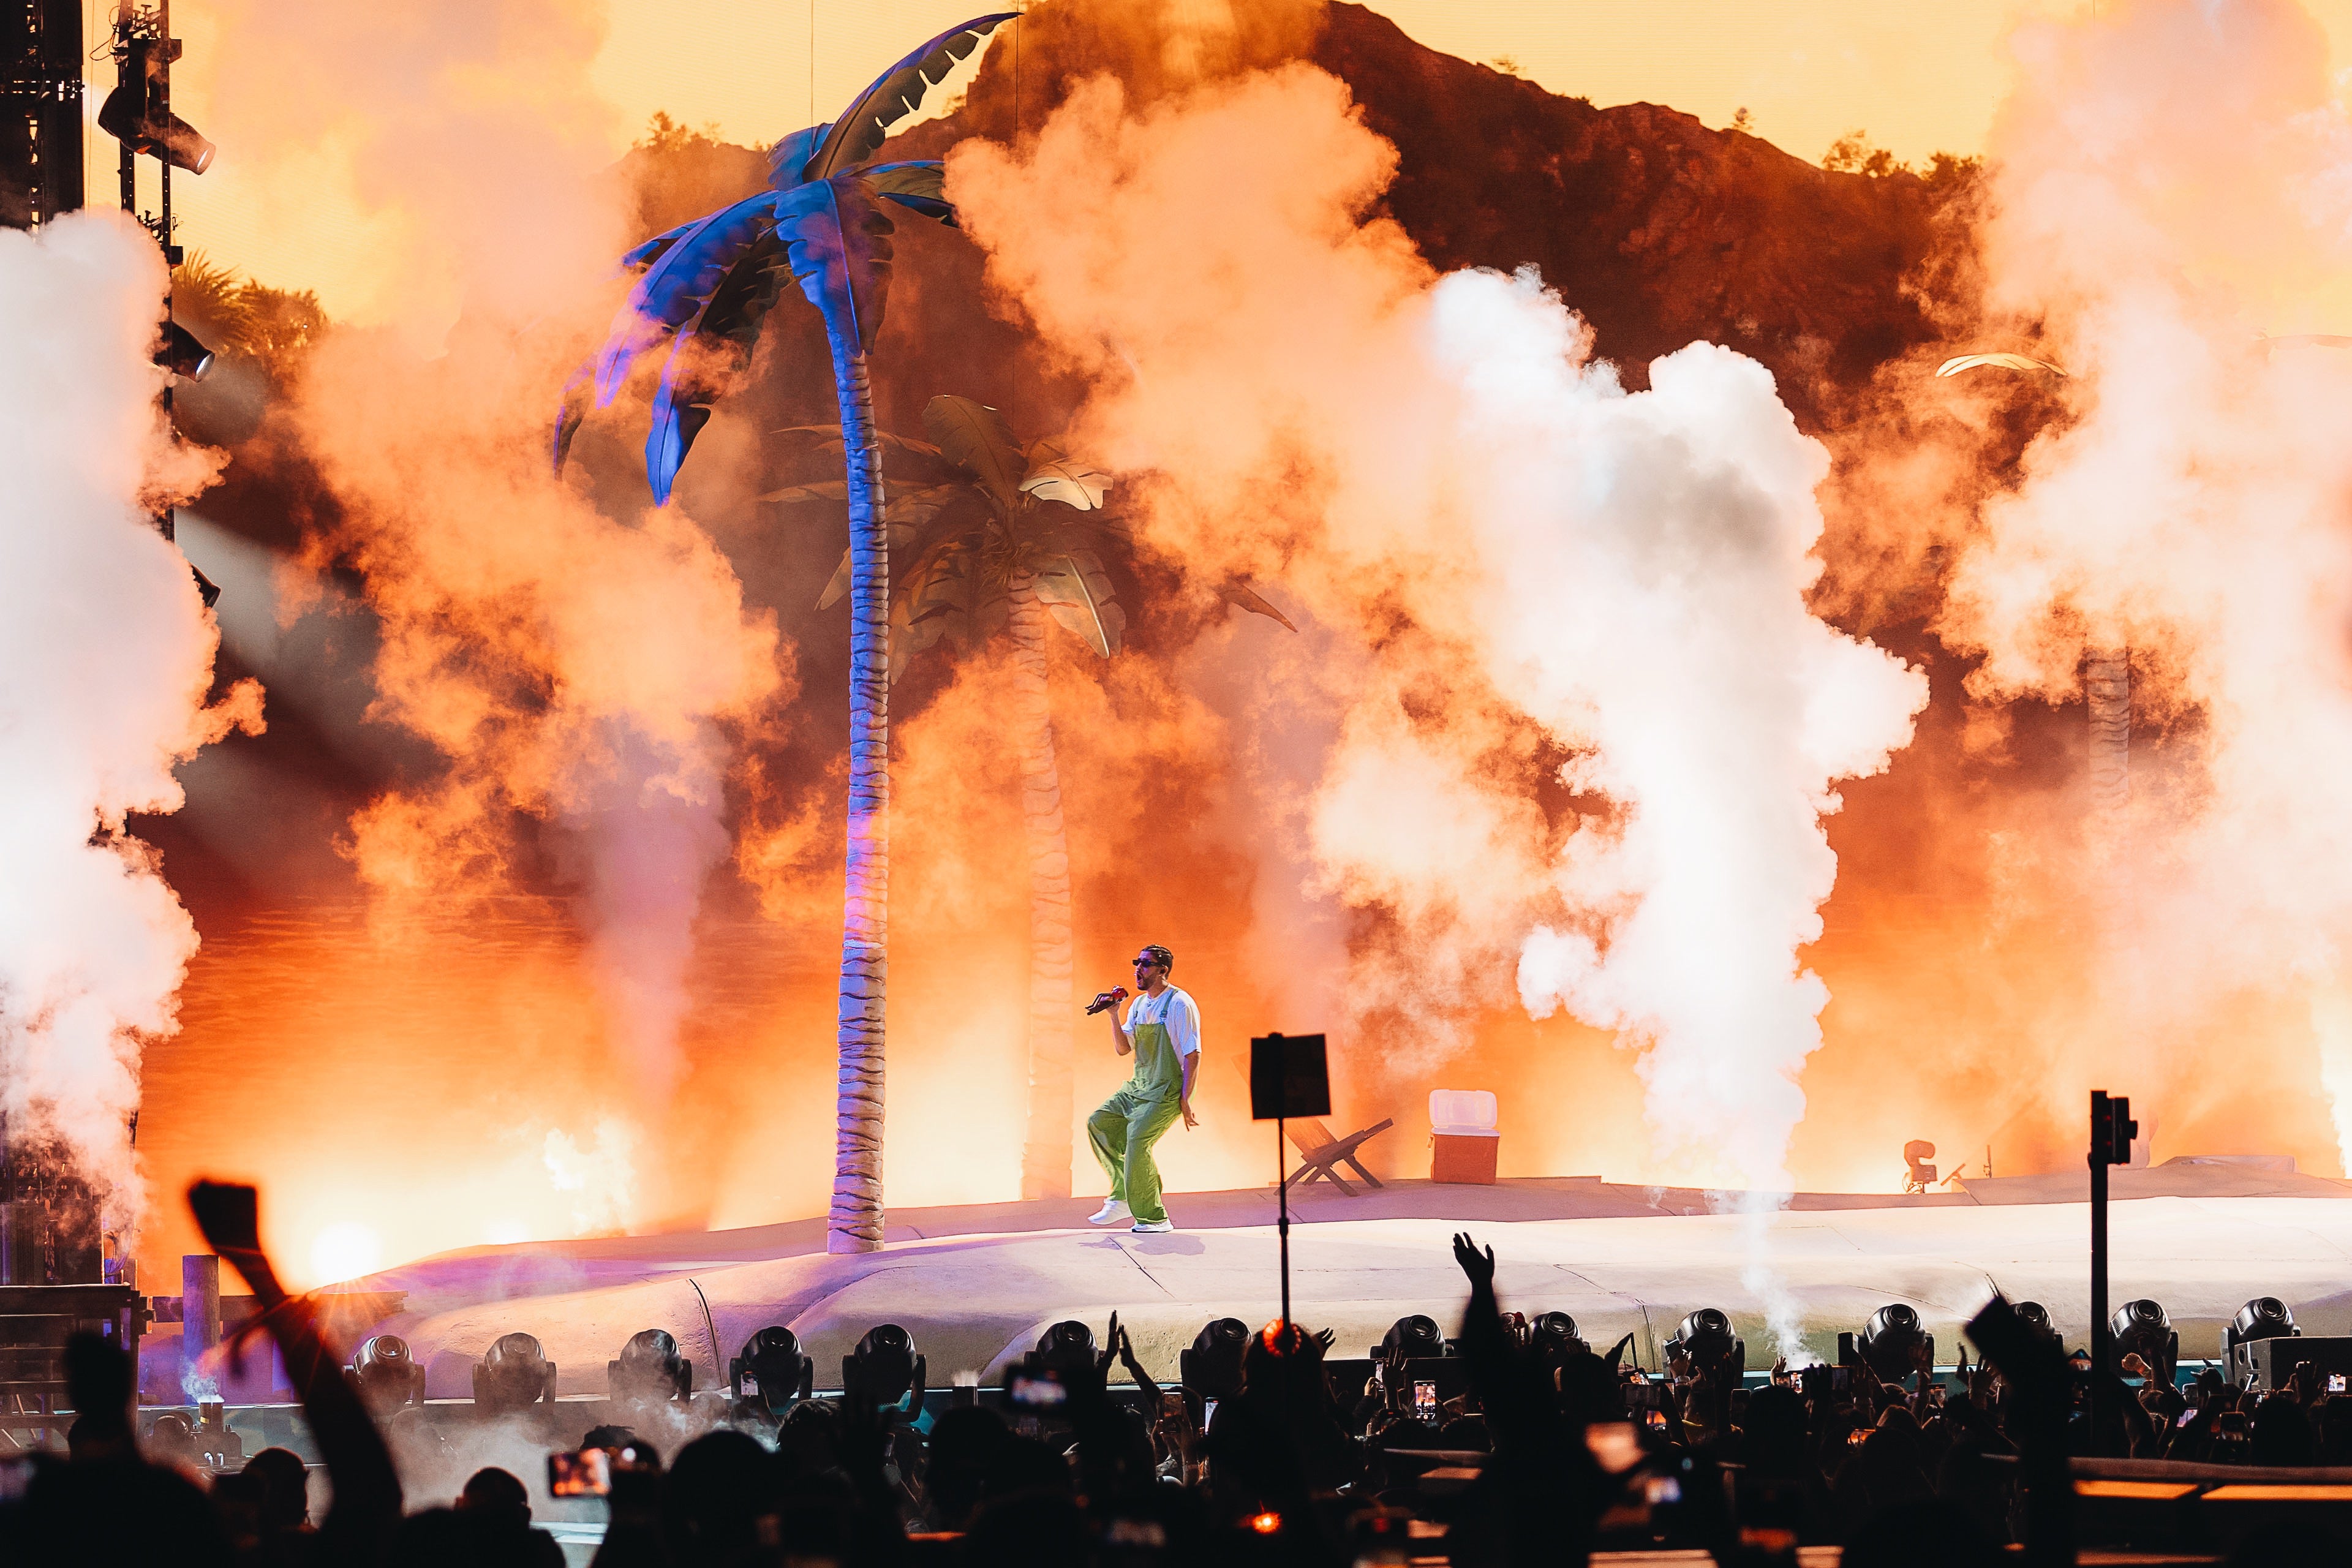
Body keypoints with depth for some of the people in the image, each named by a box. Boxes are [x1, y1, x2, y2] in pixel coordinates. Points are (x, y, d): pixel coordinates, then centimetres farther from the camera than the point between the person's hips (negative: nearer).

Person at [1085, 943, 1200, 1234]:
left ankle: (1153, 1218, -10)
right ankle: (1123, 1197, 5)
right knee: (1099, 1123, 2)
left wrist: (1185, 1100, -19)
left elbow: (1193, 1055, -15)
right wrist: (1114, 1016, -5)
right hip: (1137, 1087, 9)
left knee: (1137, 1141, -20)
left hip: (1166, 1092, -9)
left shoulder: (1179, 1005, -13)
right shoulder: (1138, 1005, 11)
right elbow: (1124, 1048, 11)